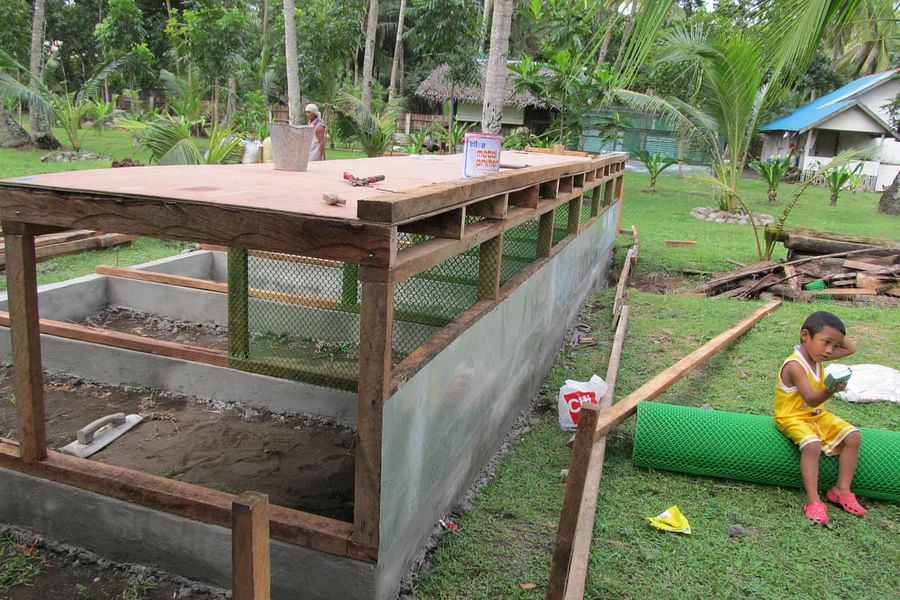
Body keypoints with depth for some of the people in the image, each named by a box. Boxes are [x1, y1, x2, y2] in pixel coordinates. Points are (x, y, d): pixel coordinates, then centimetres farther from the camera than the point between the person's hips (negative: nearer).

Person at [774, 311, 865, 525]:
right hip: (793, 417, -8)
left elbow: (851, 348, 12)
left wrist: (834, 333, 0)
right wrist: (830, 391, -49)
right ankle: (813, 500, -26)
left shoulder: (816, 355, 1)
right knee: (812, 444, -34)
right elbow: (811, 399, -30)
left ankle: (842, 490, 2)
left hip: (817, 415, 9)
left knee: (852, 435, -8)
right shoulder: (794, 365, -25)